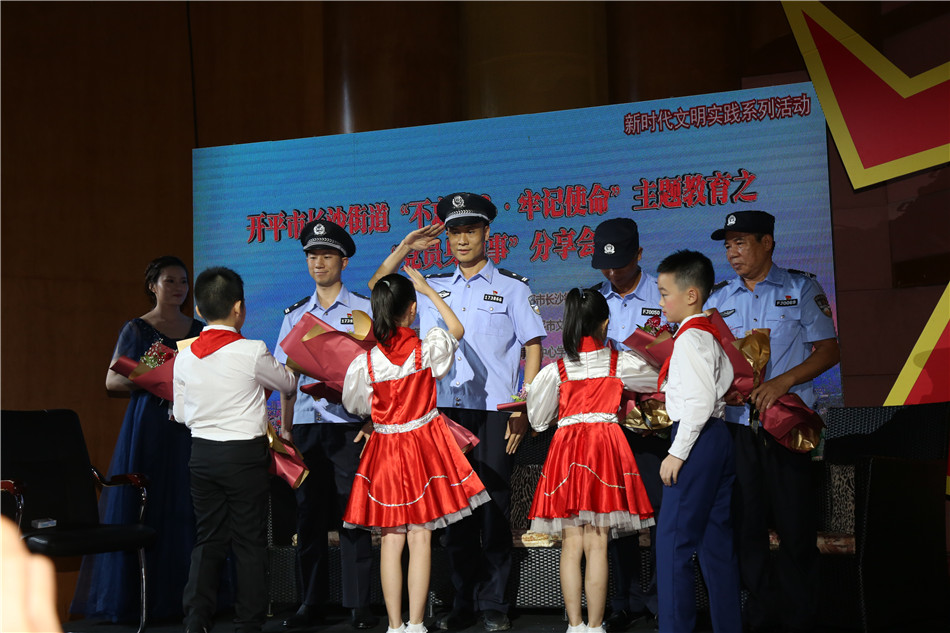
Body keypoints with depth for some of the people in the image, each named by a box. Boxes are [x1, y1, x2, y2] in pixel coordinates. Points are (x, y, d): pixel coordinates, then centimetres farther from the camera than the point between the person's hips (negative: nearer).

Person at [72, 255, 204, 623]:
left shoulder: (199, 331, 13)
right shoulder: (137, 330, 1)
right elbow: (111, 381, -2)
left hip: (189, 428, 4)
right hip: (148, 428, -4)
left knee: (185, 508, 3)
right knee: (142, 510, -4)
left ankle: (182, 595, 10)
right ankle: (136, 599, 3)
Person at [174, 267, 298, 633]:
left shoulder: (185, 356, 1)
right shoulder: (252, 352, -13)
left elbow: (181, 414, 10)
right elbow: (288, 384, 5)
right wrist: (290, 368, 27)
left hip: (202, 453, 4)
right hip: (245, 455, -4)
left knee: (209, 538, 12)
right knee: (250, 542, 5)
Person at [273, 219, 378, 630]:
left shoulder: (364, 310, 4)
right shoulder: (296, 315, 14)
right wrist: (284, 425, 9)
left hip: (349, 423, -3)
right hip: (306, 423, 4)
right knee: (309, 515, 6)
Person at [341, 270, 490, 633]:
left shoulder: (365, 362, -10)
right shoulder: (428, 350, -11)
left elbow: (355, 406, 6)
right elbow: (457, 331, 12)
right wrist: (429, 290, 17)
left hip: (384, 448, 1)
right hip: (424, 444, -1)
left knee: (391, 540, 7)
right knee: (420, 537, 3)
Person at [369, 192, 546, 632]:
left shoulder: (511, 288, 6)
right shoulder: (432, 288, 15)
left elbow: (533, 349, 3)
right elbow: (376, 292, 21)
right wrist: (406, 248, 10)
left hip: (494, 412, -3)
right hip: (445, 411, 3)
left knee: (493, 508, -2)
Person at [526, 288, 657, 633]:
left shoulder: (555, 371, 0)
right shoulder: (620, 364, -1)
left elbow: (537, 420, 9)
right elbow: (659, 378, 14)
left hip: (566, 447, 1)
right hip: (606, 445, -1)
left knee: (571, 544, 5)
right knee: (597, 544, 0)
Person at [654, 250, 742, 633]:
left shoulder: (690, 338, -14)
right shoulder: (711, 333, 15)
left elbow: (700, 401, -22)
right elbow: (726, 381, 20)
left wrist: (677, 453, -20)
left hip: (697, 440, -10)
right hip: (718, 438, 10)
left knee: (673, 540, -6)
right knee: (715, 540, 13)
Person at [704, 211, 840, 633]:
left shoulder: (800, 288, 4)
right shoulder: (719, 298, 14)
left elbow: (828, 350, 0)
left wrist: (783, 381, -14)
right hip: (736, 424, 3)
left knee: (795, 526, -2)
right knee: (746, 523, 5)